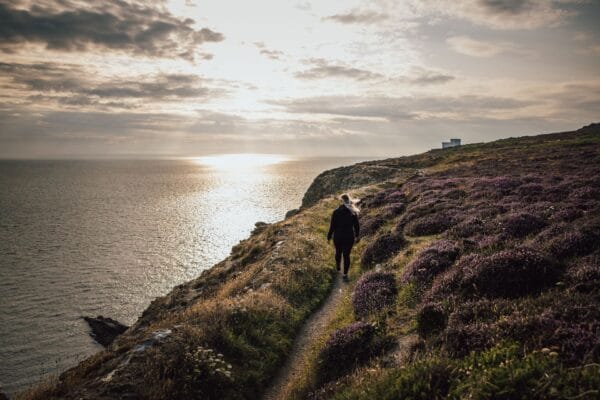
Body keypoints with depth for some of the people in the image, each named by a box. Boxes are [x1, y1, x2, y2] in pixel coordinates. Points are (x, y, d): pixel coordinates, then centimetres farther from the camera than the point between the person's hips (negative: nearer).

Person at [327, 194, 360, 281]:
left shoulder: (336, 212, -17)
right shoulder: (354, 212, -10)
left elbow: (332, 226, -12)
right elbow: (356, 226, -1)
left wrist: (329, 237, 1)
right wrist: (357, 235, 15)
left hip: (338, 237, 0)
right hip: (349, 237, 0)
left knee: (338, 252, 25)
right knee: (346, 255, 13)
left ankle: (337, 266, 49)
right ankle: (345, 274, 16)